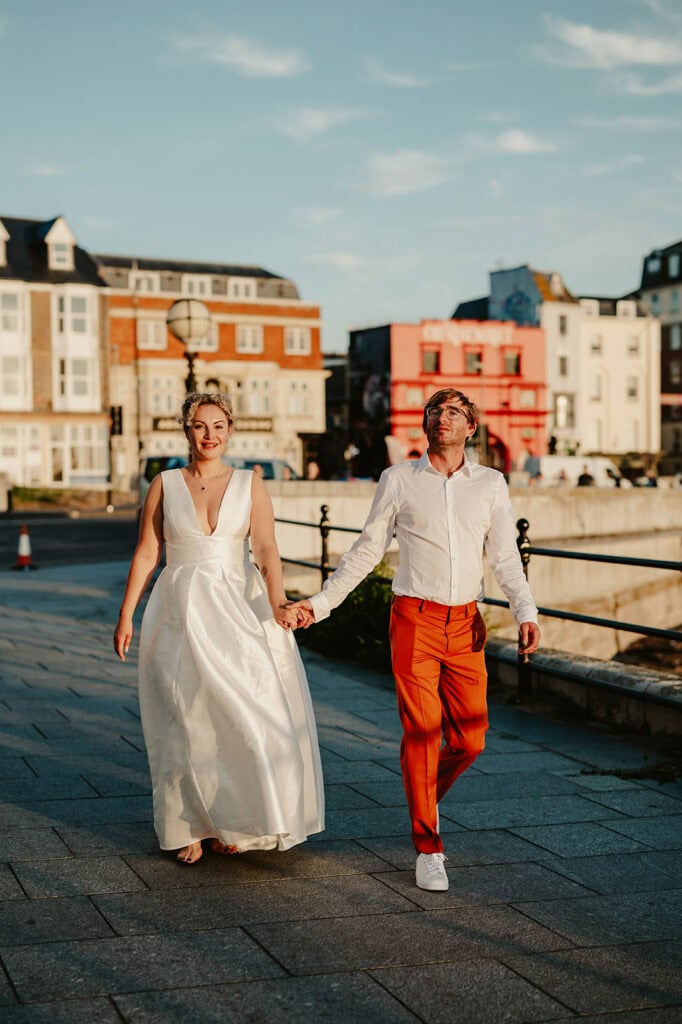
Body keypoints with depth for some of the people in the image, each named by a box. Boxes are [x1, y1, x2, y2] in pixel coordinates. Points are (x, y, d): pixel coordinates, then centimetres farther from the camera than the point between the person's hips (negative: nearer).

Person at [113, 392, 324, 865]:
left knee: (247, 714, -5)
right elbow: (146, 553, 5)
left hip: (238, 610, 0)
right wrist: (126, 615, 1)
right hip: (180, 612, 0)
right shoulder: (165, 485, 4)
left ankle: (237, 821, 12)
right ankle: (190, 826, 14)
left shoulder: (251, 484, 2)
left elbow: (266, 549, -9)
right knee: (186, 721, 2)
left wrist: (277, 603, -25)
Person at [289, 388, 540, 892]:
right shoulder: (398, 480, 4)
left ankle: (426, 795, 33)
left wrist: (527, 613, -9)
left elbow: (506, 558, 6)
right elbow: (367, 550, 9)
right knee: (421, 733, -4)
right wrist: (321, 603, 5)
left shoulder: (491, 484, 9)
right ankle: (429, 849, 9)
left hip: (467, 624, 2)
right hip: (415, 621, -2)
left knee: (470, 739, 2)